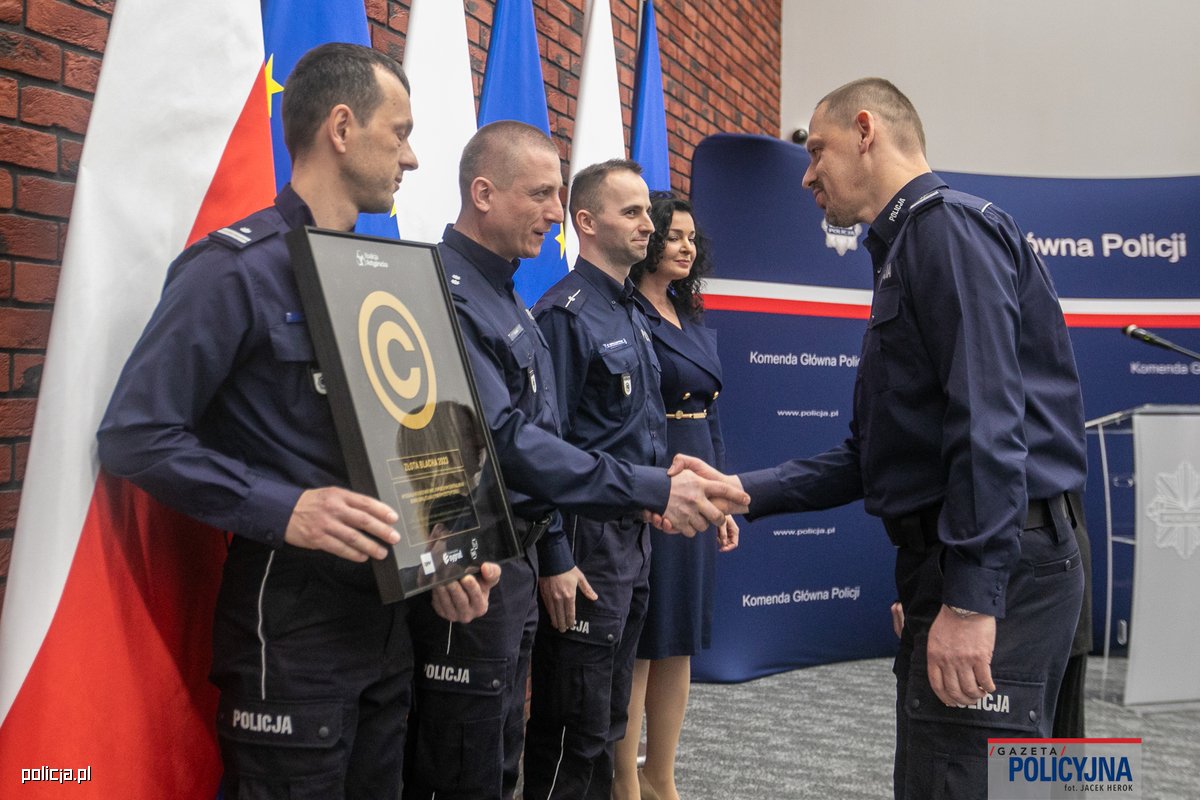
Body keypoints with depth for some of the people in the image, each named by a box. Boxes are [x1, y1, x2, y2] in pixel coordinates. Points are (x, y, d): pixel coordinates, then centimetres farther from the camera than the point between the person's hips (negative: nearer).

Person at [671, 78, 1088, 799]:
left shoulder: (949, 225, -9)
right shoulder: (905, 250, 22)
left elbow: (990, 422, -21)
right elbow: (871, 460, 20)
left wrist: (971, 600, -25)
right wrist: (741, 491, 13)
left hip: (992, 568, -10)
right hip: (948, 562, 10)